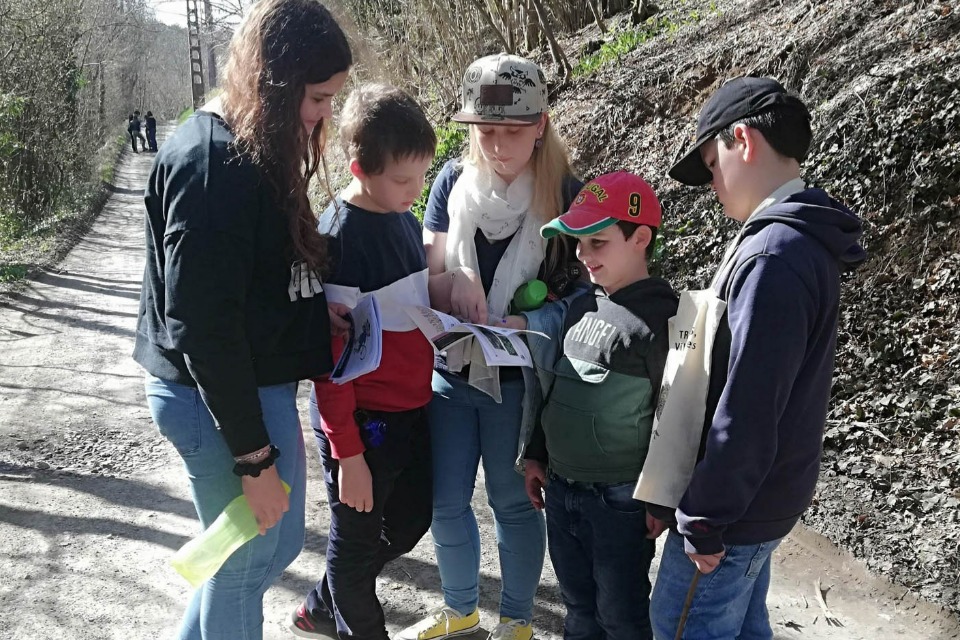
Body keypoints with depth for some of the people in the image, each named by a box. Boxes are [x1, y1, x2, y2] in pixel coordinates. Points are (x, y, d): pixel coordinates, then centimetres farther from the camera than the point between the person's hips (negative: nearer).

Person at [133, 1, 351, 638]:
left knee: (280, 543, 23)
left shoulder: (252, 150, 9)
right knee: (245, 563, 9)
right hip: (219, 398, -10)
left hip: (259, 385, 10)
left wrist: (315, 309, 6)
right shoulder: (211, 164, -21)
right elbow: (202, 327, -24)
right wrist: (254, 457, -21)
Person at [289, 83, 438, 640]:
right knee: (357, 539, 13)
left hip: (412, 409, 9)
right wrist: (347, 453, -17)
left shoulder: (405, 218, 4)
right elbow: (329, 357, -19)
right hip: (363, 423, -8)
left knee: (413, 517, 22)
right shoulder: (339, 237, -21)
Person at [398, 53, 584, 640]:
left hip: (519, 381, -3)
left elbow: (581, 290, -6)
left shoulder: (565, 194, -11)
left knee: (514, 503, 12)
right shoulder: (454, 182, -3)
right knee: (446, 504, 13)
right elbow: (426, 278, 1)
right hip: (451, 371, 3)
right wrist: (457, 283, -21)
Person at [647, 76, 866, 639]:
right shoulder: (802, 241, 7)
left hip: (738, 502, -9)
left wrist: (707, 520, -17)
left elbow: (746, 408, -26)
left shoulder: (775, 255, -25)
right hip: (759, 491, 9)